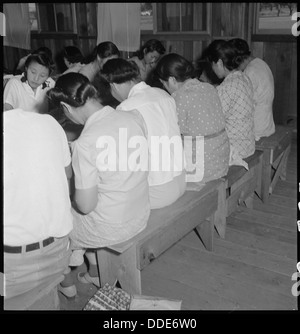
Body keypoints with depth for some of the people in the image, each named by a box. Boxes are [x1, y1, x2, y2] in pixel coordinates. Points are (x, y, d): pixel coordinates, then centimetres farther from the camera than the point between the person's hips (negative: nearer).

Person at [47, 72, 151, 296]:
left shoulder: (85, 143, -28)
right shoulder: (135, 117, -8)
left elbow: (86, 205, -22)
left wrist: (73, 194, -1)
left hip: (112, 229, -6)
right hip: (141, 217, 7)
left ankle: (66, 282, 41)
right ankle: (95, 272, 41)